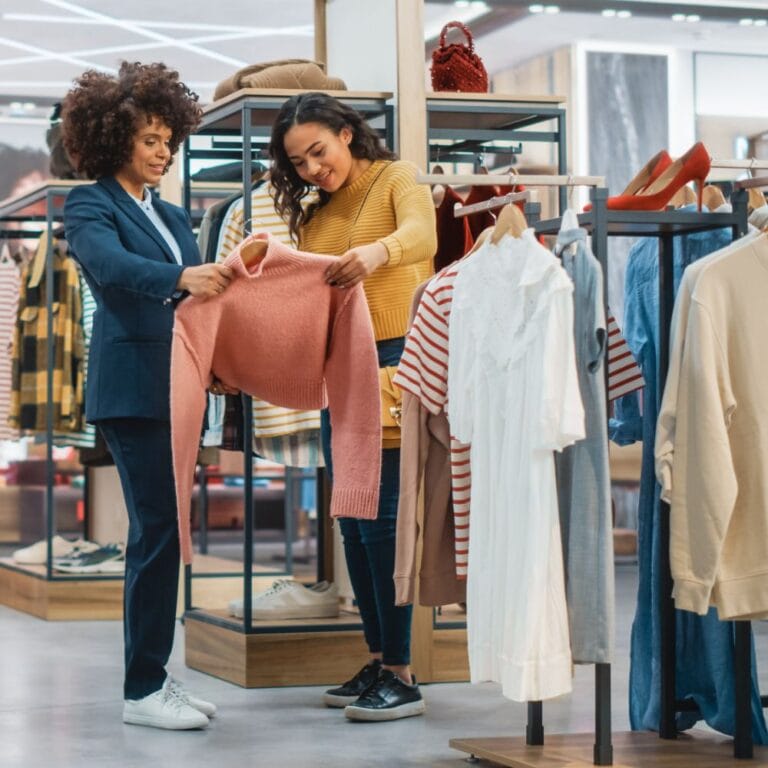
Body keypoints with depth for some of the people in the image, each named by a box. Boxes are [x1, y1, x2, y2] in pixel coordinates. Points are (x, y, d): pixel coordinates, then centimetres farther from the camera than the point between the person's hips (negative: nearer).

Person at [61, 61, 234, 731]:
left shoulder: (173, 217, 21)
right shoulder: (91, 206, -2)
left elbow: (201, 290, 16)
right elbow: (111, 265, -22)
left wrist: (228, 278, -5)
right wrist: (181, 278, -38)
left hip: (176, 389, 7)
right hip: (132, 389, -7)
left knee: (163, 531, 9)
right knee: (159, 528, -10)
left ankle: (154, 676, 15)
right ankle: (142, 691, -5)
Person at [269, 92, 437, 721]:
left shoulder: (396, 179, -2)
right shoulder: (315, 214, 17)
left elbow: (422, 235, -23)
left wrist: (377, 252, -44)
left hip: (394, 359, -8)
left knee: (382, 517, -10)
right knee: (353, 521, 9)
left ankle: (402, 676, -6)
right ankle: (377, 662, 16)